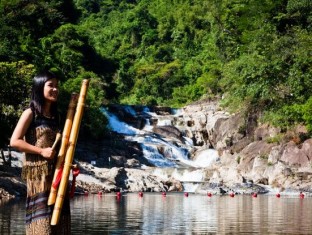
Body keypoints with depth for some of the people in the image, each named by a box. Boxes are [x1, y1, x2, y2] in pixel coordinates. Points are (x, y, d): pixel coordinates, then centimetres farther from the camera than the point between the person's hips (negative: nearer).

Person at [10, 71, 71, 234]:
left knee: (59, 221, 4)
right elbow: (14, 141, -10)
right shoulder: (30, 113, -3)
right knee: (41, 219, -10)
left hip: (56, 173, 7)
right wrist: (41, 151, -16)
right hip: (38, 173, -7)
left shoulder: (54, 116, 17)